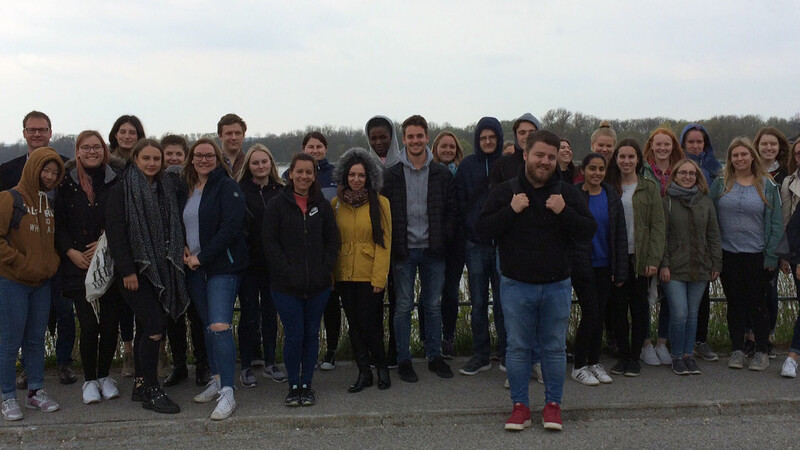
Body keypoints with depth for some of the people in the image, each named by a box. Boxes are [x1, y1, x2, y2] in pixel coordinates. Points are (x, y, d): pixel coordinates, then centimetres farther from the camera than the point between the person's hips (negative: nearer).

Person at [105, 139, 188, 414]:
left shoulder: (168, 187, 11)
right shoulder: (122, 189, -6)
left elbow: (175, 227, 17)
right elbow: (115, 232, -11)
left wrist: (176, 260, 5)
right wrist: (127, 270, -15)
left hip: (161, 268, 6)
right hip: (135, 270, -6)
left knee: (146, 326, 12)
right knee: (155, 327, -11)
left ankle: (141, 383, 21)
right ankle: (151, 391, -3)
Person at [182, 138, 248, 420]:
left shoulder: (227, 187, -7)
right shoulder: (187, 190, 14)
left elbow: (231, 226, -17)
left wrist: (202, 256, -15)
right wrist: (184, 249, 0)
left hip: (223, 266, -7)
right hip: (195, 269, 7)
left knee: (220, 326, -16)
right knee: (208, 326, 13)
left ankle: (227, 394, -15)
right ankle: (217, 381, 25)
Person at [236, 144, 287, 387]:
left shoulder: (281, 191, 6)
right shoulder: (240, 191, -3)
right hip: (249, 262, -3)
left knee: (271, 312, 11)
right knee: (250, 314, 2)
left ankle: (270, 364, 23)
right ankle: (246, 366, 13)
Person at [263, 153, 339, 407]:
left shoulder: (322, 205, 8)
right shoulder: (277, 204, -1)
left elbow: (333, 241, 9)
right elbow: (270, 242, -5)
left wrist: (324, 270, -4)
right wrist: (288, 272, -12)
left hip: (318, 286, 3)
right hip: (286, 286, -2)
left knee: (312, 334, 8)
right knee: (293, 336, -2)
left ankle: (307, 385, 21)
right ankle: (293, 386, 15)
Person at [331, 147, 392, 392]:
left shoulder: (380, 203, -3)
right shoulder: (336, 203, 6)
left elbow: (384, 242, -5)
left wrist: (379, 277, -11)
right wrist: (329, 274, 2)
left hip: (370, 276, -3)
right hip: (344, 275, 3)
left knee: (369, 325, -4)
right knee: (354, 325, 9)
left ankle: (382, 366, 19)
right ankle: (364, 373, 20)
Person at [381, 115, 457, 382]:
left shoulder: (442, 175, 4)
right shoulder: (392, 175, 1)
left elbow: (451, 211, 7)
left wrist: (443, 240, -4)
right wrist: (393, 245, -6)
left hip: (432, 250, 2)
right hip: (404, 250, -1)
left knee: (433, 305, 10)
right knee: (404, 306, 4)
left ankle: (435, 356, 22)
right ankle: (403, 360, 13)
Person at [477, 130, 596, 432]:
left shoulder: (567, 194, 3)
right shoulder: (505, 192, -1)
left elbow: (589, 231, -2)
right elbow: (481, 230, -6)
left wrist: (564, 212, -18)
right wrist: (511, 211, -18)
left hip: (557, 286, 1)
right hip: (516, 285, -1)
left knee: (555, 348, 8)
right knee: (518, 348, 6)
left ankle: (553, 404, 22)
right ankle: (520, 405, 17)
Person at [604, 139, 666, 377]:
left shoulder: (649, 188, 2)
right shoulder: (609, 187, 7)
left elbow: (657, 226, -2)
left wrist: (654, 259, -10)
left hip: (639, 257, -2)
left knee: (639, 308, 4)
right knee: (618, 307, 6)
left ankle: (634, 357, 15)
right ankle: (623, 355, 18)